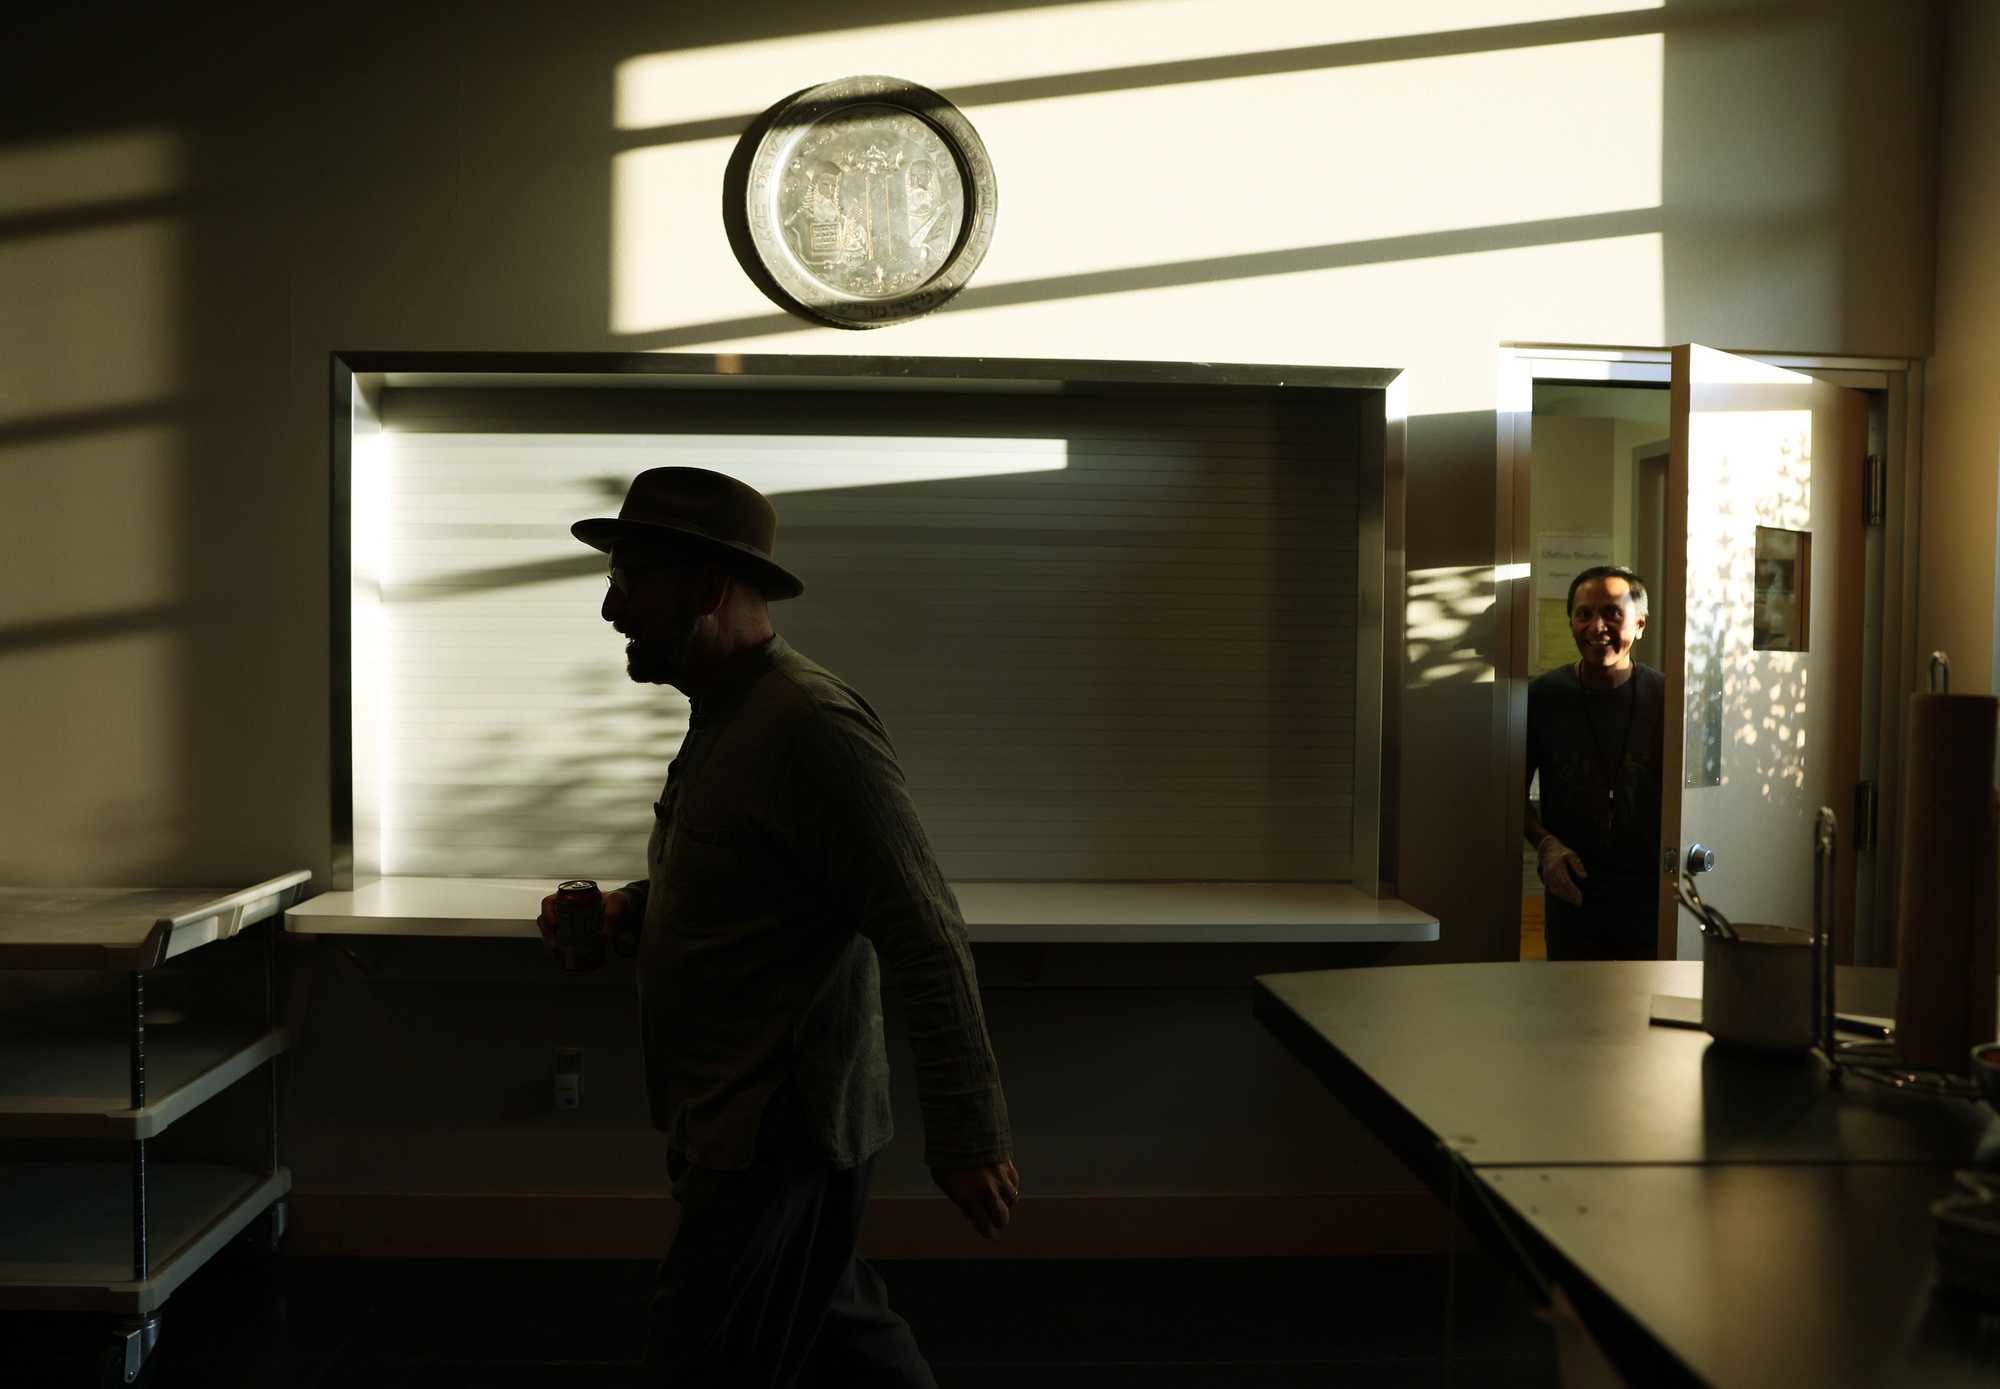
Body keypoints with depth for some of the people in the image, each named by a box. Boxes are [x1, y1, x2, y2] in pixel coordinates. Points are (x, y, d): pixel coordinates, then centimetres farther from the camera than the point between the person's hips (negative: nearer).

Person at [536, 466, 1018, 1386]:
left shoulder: (809, 723, -20)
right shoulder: (723, 715, 11)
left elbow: (926, 939, -22)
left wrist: (967, 1135, -21)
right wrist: (632, 907, 7)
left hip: (777, 1137, -10)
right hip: (741, 1128, 10)